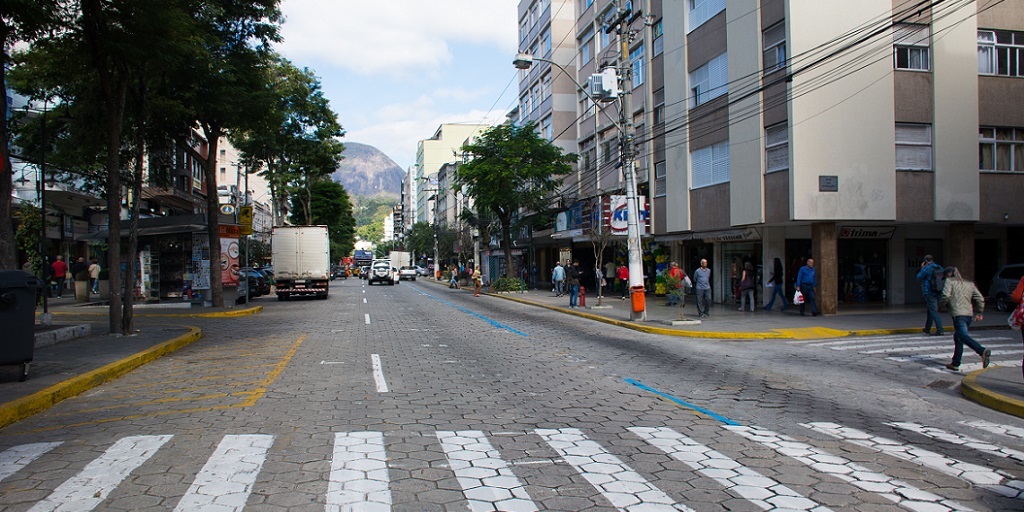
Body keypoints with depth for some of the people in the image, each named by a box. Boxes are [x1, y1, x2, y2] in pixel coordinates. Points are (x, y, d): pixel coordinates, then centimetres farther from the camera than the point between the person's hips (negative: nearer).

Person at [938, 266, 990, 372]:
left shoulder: (950, 281, 5)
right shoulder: (969, 284, 22)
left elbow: (946, 296, -9)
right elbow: (980, 299, 18)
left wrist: (940, 303, 10)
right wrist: (979, 313, 27)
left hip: (958, 314, -7)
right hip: (969, 314, 7)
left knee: (963, 336, -19)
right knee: (958, 338, 16)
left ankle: (983, 351, -42)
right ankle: (955, 363, 17)